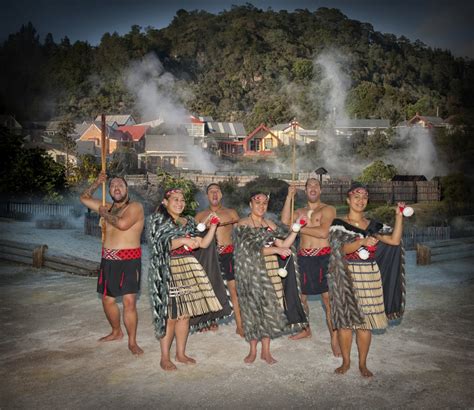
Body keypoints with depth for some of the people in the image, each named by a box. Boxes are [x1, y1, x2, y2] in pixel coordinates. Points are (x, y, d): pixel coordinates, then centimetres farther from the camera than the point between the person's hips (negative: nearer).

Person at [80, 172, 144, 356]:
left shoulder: (135, 207, -7)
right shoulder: (108, 207, 13)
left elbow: (123, 224, -25)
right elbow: (84, 198, 23)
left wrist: (104, 214, -9)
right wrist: (97, 183, 10)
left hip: (129, 260, -7)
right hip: (108, 260, 7)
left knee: (129, 301, -11)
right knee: (107, 299, 15)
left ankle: (132, 342, 1)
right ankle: (116, 332, 36)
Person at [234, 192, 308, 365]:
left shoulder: (270, 224, 9)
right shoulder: (243, 224, -6)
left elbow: (283, 244, 2)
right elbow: (251, 248, -17)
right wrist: (275, 249, -26)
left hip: (270, 272, 4)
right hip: (251, 272, -4)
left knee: (270, 308, 5)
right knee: (253, 308, 5)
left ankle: (266, 350, 18)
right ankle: (253, 350, 21)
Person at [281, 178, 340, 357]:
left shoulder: (328, 209, -1)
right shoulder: (300, 211, 15)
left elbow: (323, 232, -16)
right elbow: (285, 221, -4)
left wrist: (300, 228, -8)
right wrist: (289, 197, -5)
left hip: (323, 257, -5)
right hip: (303, 258, 5)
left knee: (328, 299, -6)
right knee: (300, 297, 14)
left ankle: (334, 339, 1)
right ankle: (306, 330, 34)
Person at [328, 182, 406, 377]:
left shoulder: (373, 225, 10)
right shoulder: (338, 224, 0)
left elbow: (394, 240, -3)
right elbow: (343, 248, -15)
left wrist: (399, 216, -11)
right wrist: (363, 242, -31)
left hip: (369, 278, 3)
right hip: (346, 277, -3)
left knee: (365, 321, 5)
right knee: (345, 319, 2)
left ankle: (363, 363, 19)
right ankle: (346, 361, 19)